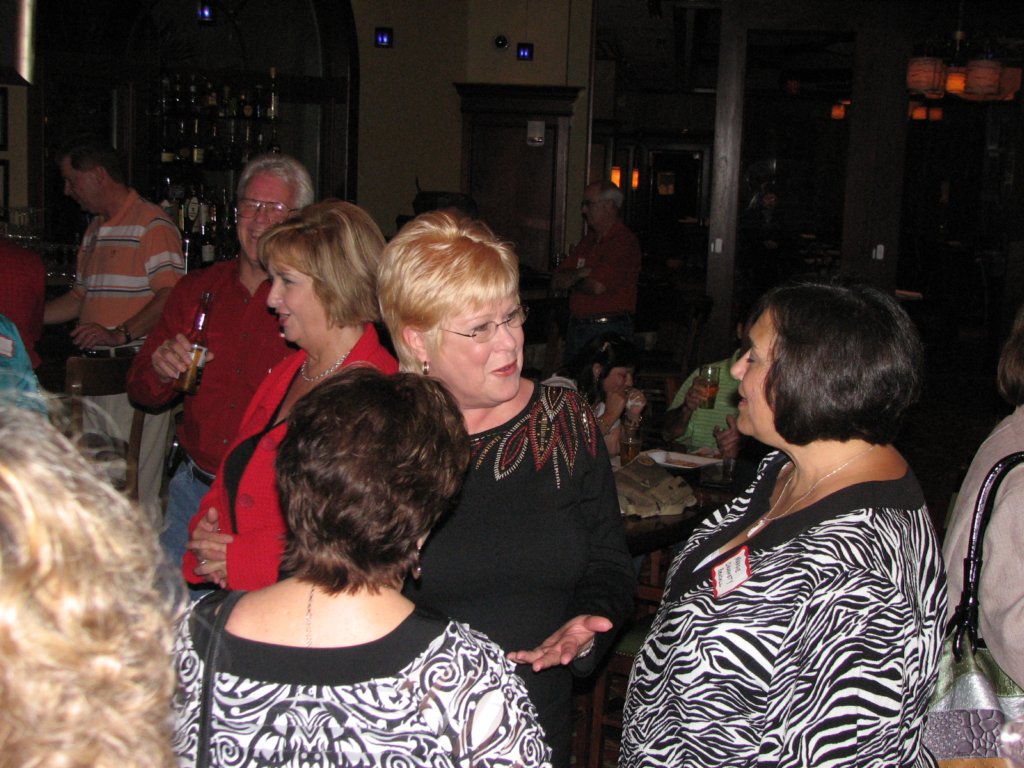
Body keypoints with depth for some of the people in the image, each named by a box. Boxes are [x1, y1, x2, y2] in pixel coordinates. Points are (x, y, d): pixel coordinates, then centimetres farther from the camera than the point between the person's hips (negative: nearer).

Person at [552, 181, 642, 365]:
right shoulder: (588, 241, 15)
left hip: (608, 331, -8)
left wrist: (572, 281, 0)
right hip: (575, 328, 8)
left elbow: (597, 287, -21)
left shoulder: (624, 242, -12)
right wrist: (580, 274, -10)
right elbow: (556, 282, 10)